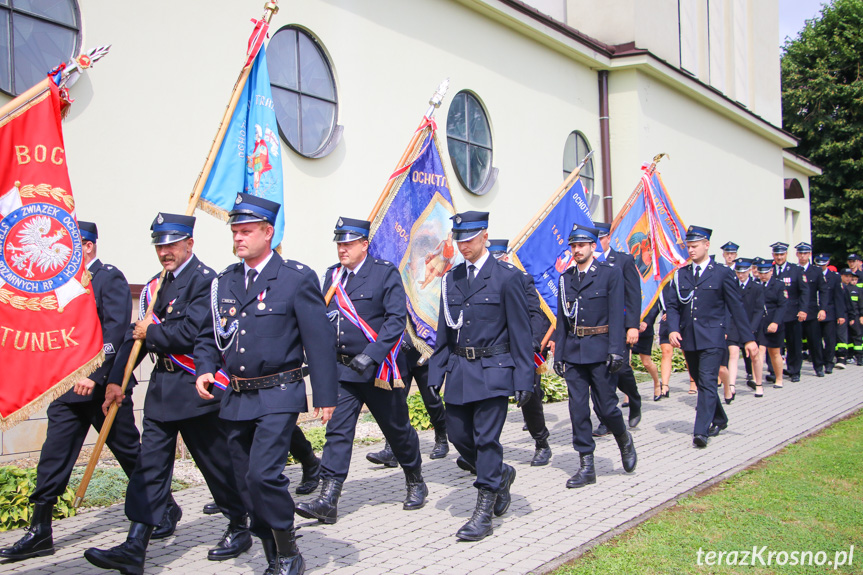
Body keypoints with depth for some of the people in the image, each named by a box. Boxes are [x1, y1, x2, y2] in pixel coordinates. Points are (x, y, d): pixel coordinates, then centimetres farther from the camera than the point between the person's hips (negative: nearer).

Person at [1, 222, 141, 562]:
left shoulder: (110, 278, -8)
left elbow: (116, 330, -18)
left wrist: (95, 376, -25)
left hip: (104, 385, -7)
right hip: (69, 387, 7)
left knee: (131, 454, 6)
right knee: (54, 458, 4)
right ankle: (40, 533, 11)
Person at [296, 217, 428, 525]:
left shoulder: (385, 272, -7)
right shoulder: (332, 275, 8)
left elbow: (397, 318, -14)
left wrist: (371, 355, -22)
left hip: (379, 368, -4)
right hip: (342, 369, 4)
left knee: (397, 429, 10)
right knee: (337, 430, -4)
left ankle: (416, 483, 32)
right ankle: (328, 500, -4)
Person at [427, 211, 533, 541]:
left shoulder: (507, 276, -5)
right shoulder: (451, 279, 10)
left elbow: (521, 332, -6)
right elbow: (444, 332, 14)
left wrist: (523, 380, -10)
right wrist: (436, 374, 8)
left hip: (493, 371, -6)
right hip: (459, 371, 6)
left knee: (486, 439, -4)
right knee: (458, 435, 8)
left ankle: (484, 514, 6)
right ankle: (500, 475, 35)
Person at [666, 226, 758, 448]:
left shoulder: (722, 274, 0)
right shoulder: (680, 274, 10)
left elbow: (737, 307, 0)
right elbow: (673, 305, 8)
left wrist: (748, 338, -2)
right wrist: (673, 329, -10)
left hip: (712, 338, -5)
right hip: (688, 338, 5)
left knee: (707, 382, -14)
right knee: (700, 382, 15)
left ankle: (701, 431, -16)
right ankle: (719, 419, 35)